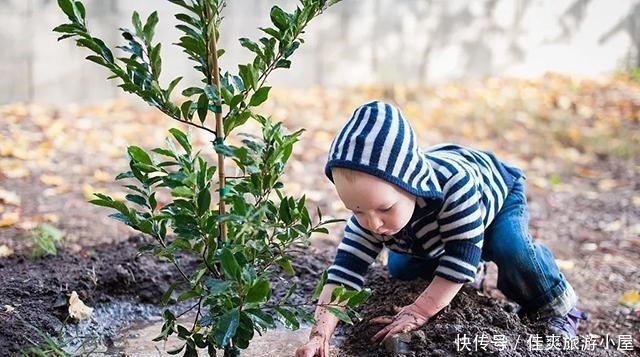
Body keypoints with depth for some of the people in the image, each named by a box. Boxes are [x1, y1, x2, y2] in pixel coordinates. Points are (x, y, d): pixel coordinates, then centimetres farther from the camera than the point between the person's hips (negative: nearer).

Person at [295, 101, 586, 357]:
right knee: (399, 269, 1)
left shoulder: (457, 187, -49)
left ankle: (556, 306, -4)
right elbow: (344, 272, -34)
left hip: (498, 190, -5)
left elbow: (458, 262, -41)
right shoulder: (371, 208, -33)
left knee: (511, 249, -33)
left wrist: (418, 312, -40)